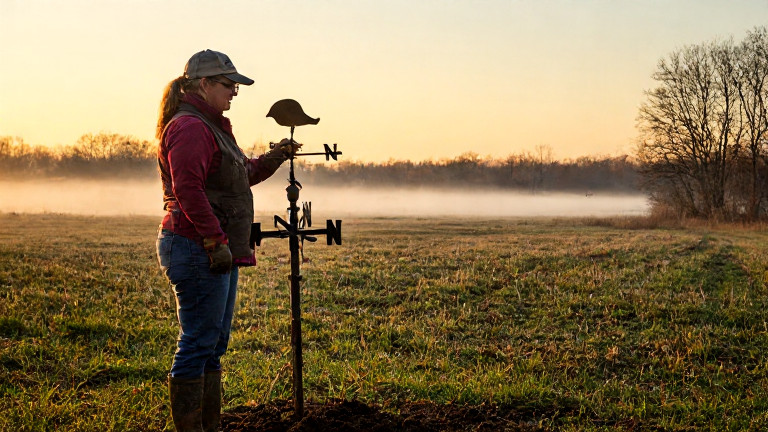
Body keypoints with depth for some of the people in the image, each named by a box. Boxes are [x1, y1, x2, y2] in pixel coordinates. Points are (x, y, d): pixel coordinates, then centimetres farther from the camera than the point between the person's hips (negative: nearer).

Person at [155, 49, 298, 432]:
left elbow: (241, 175, 30)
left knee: (214, 344, 14)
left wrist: (274, 157, 15)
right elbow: (188, 189, -22)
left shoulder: (211, 127, 21)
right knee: (197, 344, -6)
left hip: (218, 251, 11)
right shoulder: (189, 127, -12)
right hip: (197, 249, -11)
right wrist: (215, 240, -24)